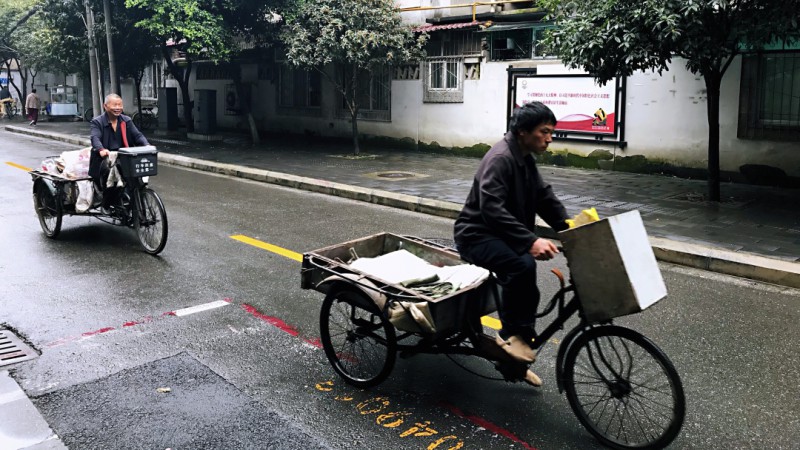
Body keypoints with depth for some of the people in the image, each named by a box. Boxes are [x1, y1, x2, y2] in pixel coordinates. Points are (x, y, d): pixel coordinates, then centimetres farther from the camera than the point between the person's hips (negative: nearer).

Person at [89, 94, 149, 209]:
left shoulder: (126, 121, 15)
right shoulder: (97, 122, 3)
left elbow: (137, 135, 3)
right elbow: (95, 138, -14)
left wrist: (147, 145, -20)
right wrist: (101, 149, -38)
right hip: (105, 157, -3)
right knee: (109, 170, -35)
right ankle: (107, 205, -18)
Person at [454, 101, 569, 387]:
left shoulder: (525, 159, 10)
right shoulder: (500, 159, -22)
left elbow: (544, 197, 10)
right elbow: (492, 209, -32)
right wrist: (531, 241, -40)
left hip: (502, 235, 10)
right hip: (477, 235, -10)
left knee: (526, 291, 9)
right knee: (522, 265, -35)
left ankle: (516, 361, 25)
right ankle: (511, 333, -18)